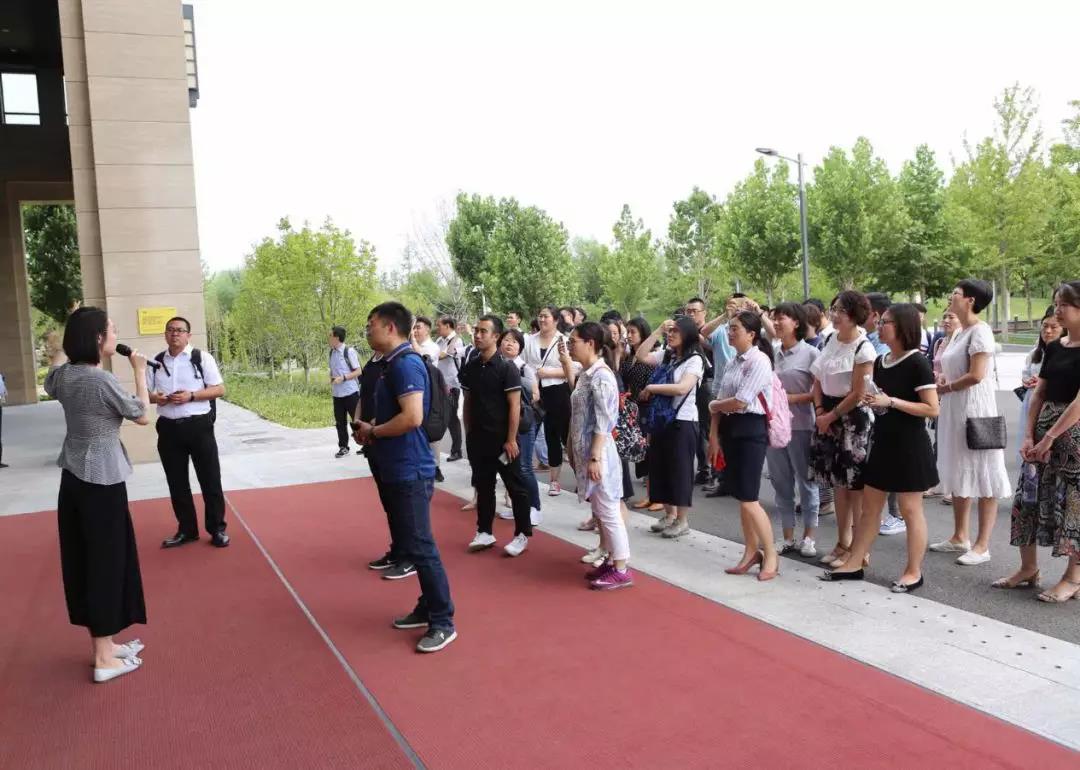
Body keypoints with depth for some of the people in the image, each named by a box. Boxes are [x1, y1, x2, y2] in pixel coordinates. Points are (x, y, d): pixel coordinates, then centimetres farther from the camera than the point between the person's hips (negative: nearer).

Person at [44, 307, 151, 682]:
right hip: (102, 479, -8)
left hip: (73, 477, 8)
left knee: (83, 560, 14)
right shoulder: (102, 380, -21)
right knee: (107, 561, 2)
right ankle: (104, 658, 10)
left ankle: (101, 644, 28)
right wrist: (139, 371, -3)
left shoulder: (63, 375, 3)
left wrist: (63, 347, 27)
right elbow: (143, 416, -9)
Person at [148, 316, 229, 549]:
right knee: (177, 482, 12)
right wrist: (155, 398, -10)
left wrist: (191, 395, -17)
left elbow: (219, 389, -4)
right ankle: (187, 530, 25)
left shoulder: (202, 358, -3)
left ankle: (217, 529, 16)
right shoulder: (156, 362, 9)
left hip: (199, 426, -4)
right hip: (169, 428, 4)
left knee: (210, 479, 3)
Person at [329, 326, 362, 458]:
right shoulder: (332, 352, 9)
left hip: (351, 392, -6)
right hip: (337, 394, 6)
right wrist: (332, 381, 4)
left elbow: (358, 371, -11)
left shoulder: (349, 352, -11)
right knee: (340, 422, 9)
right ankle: (343, 447, 19)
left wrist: (343, 378, -20)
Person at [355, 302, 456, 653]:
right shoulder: (391, 364, 14)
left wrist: (373, 432, -13)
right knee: (409, 544, 17)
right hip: (397, 471, 10)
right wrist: (372, 427, 6)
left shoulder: (406, 364, -18)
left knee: (420, 548, -4)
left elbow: (412, 417, -28)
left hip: (410, 472, -10)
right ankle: (427, 608, 29)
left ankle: (443, 622, 6)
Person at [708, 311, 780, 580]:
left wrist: (713, 406, -1)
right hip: (730, 429, 8)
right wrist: (714, 435, 5)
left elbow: (739, 402, -19)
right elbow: (721, 401, 12)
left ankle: (771, 555, 12)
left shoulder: (759, 361, -14)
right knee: (741, 498, 13)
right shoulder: (732, 363, 12)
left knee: (749, 500, -6)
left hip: (751, 429, -8)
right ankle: (752, 552, 26)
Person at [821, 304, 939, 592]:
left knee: (911, 509, 2)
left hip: (910, 444, -8)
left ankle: (914, 572, 14)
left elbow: (932, 409, -17)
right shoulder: (880, 362, 9)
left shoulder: (917, 363, -14)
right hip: (882, 441, 8)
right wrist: (870, 400, -1)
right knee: (869, 505, 11)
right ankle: (854, 563, 18)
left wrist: (891, 401, -21)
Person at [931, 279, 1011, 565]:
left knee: (982, 476, -2)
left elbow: (976, 375, -22)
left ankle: (982, 546, 3)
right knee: (958, 474, 14)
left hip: (975, 410, -10)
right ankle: (959, 537, 25)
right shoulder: (960, 333, 15)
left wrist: (945, 388, -10)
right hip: (954, 411, 10)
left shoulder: (980, 331, -13)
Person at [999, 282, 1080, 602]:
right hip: (1044, 427, 7)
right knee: (1028, 496, 8)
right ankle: (1028, 568, 21)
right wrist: (1029, 435, 1)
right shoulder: (1054, 348, 10)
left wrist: (1049, 437, -17)